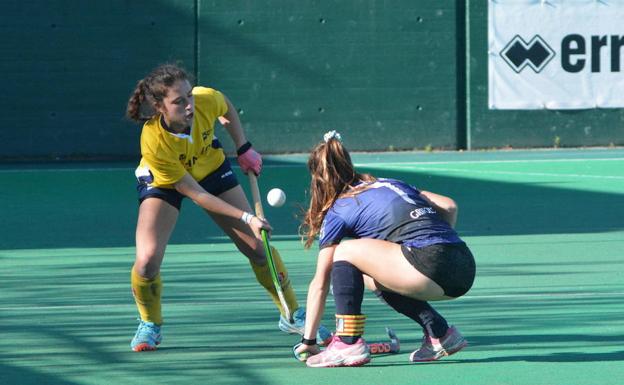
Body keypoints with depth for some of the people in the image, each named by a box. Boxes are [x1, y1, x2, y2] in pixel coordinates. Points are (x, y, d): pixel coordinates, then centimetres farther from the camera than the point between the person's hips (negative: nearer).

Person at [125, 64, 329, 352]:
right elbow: (194, 193, -29)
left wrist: (244, 148, -3)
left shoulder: (207, 100, -31)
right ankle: (150, 325, 8)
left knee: (258, 247, -1)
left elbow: (227, 109, -1)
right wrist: (246, 218, -29)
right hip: (163, 182, -3)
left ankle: (293, 316, 19)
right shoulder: (154, 143, -39)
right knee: (147, 260, -21)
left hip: (211, 168, 3)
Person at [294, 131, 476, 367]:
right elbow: (449, 207, 22)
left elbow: (320, 284, 13)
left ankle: (348, 344, -1)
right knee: (372, 278, 27)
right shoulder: (391, 184, 28)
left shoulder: (337, 212, 10)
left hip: (431, 265, -7)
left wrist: (308, 341, 19)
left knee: (345, 251, 4)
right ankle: (440, 333, 20)